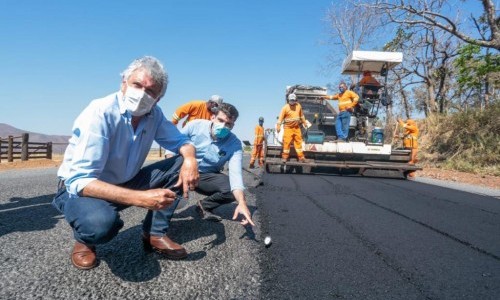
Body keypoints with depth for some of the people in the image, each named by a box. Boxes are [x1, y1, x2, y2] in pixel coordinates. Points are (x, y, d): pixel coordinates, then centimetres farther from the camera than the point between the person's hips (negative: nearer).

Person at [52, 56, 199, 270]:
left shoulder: (154, 115, -8)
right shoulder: (100, 113, -27)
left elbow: (181, 141, 3)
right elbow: (79, 181, -32)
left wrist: (190, 159, -24)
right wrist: (141, 198, -42)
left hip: (124, 184, 6)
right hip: (78, 188, -6)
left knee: (183, 165, -9)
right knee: (101, 222, -40)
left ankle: (155, 234, -3)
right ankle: (84, 240, -2)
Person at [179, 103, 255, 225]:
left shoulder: (234, 144, -16)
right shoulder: (195, 125, -16)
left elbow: (235, 173, -28)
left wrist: (242, 203, -44)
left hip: (207, 177, 1)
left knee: (233, 190, -24)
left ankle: (203, 206, 5)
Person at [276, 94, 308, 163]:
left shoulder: (298, 106, 6)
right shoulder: (285, 107, -7)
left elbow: (301, 115, 21)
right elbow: (281, 117, -15)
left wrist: (304, 122, 26)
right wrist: (278, 126, -26)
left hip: (297, 128, 4)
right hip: (288, 128, -4)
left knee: (298, 142, 5)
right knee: (286, 142, -7)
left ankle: (301, 157, 10)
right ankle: (285, 157, 0)